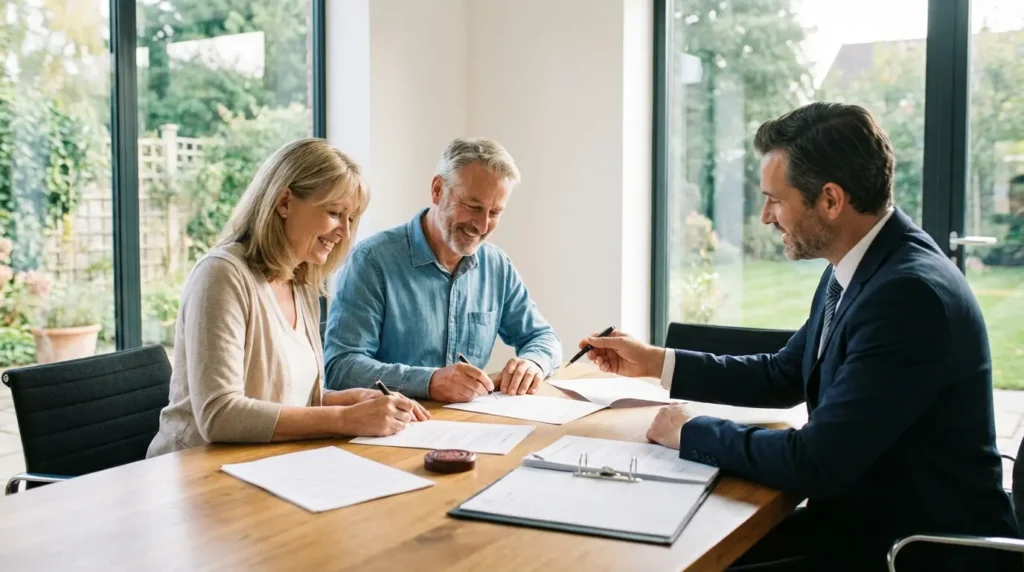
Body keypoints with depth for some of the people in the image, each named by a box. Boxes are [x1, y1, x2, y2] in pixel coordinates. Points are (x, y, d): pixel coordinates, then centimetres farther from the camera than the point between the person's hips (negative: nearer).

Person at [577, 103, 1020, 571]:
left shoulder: (909, 293, -27)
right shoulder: (857, 267, 2)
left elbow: (817, 464, -27)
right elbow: (784, 377, 15)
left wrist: (691, 433, -13)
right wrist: (655, 362, 10)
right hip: (858, 518, 8)